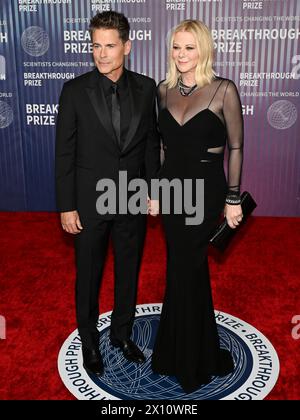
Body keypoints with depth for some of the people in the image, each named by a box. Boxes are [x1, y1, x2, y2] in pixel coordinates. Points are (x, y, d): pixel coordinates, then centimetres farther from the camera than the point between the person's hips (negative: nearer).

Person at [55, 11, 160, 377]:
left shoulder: (145, 88, -1)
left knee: (128, 271, 17)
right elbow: (64, 153, -7)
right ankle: (89, 341, 35)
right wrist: (66, 206, -9)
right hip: (89, 202, -2)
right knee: (88, 276, 13)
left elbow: (151, 143, 6)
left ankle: (122, 332, 40)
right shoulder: (75, 90, -8)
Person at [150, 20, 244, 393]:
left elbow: (235, 147, -6)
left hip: (205, 189, -5)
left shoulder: (224, 90, -9)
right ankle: (200, 353, 38)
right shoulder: (164, 89, 5)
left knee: (183, 272, 3)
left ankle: (186, 360, 28)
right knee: (190, 269, 16)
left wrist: (233, 198, -7)